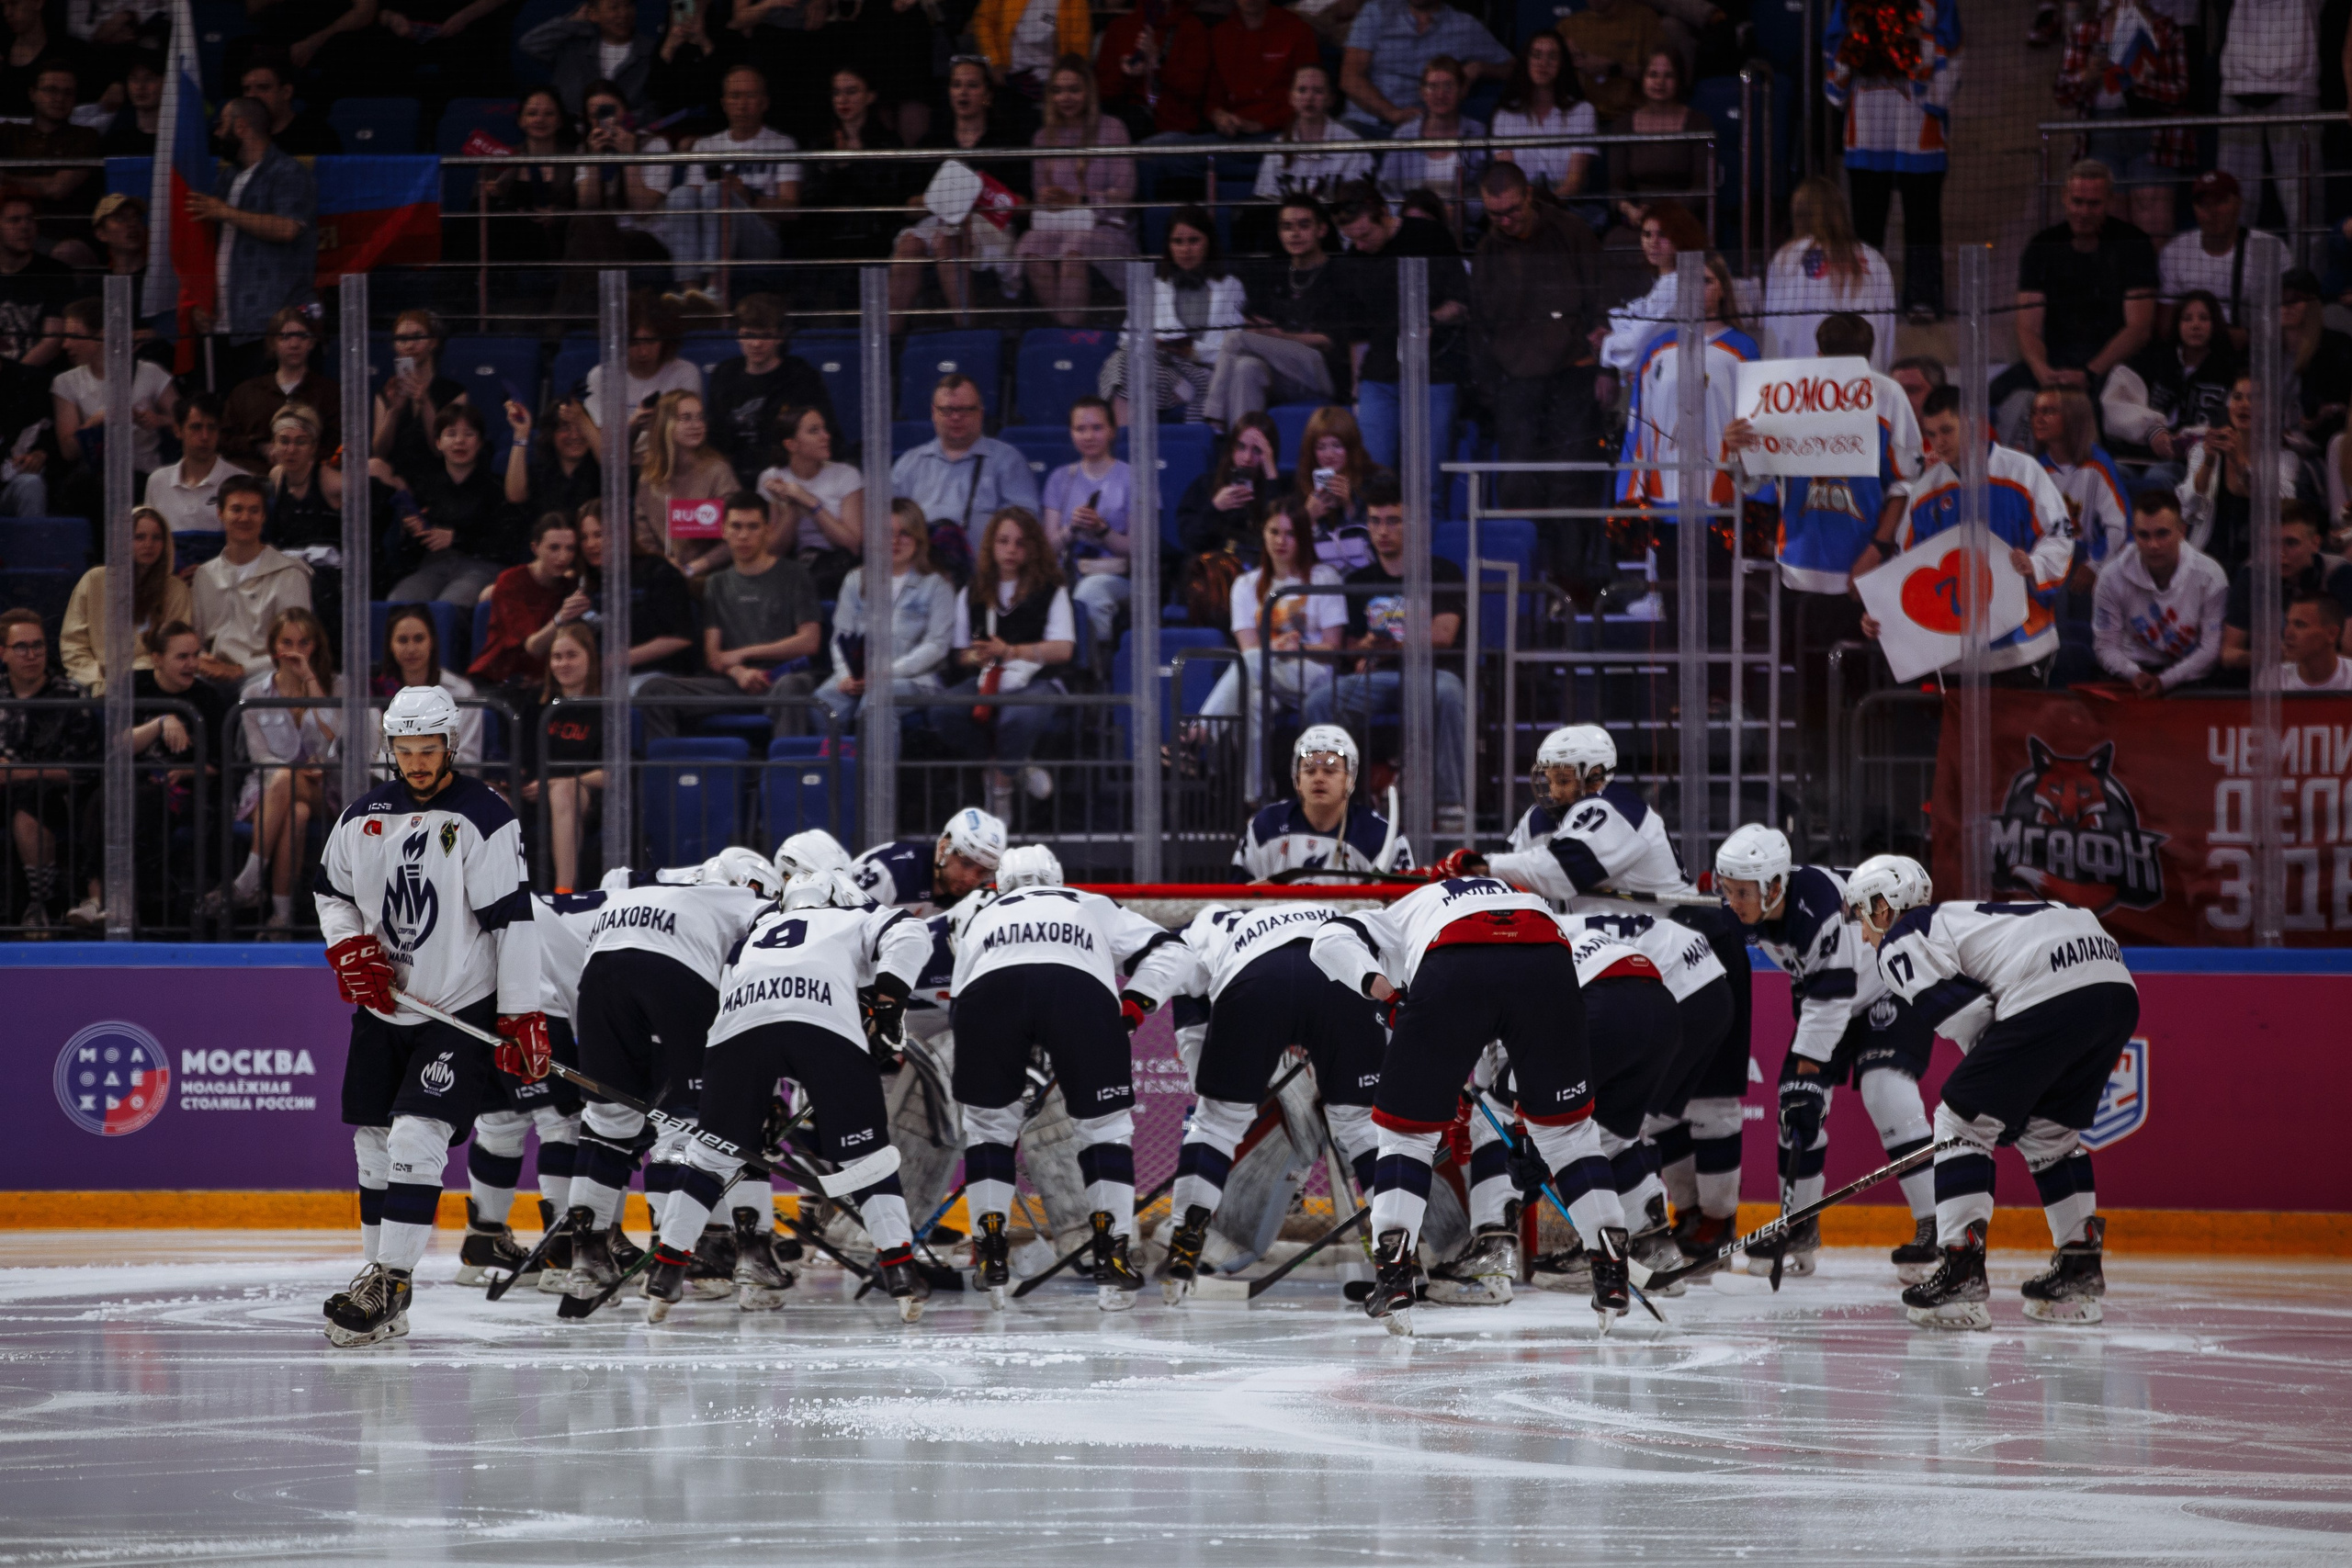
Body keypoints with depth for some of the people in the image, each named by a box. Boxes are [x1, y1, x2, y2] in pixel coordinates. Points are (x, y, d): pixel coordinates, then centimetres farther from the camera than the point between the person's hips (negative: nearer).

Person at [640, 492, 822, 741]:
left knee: (791, 685, -42)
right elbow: (712, 655, 13)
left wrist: (744, 654, 2)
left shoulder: (791, 576, 12)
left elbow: (809, 641, 3)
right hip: (731, 685, 4)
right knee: (655, 688, -20)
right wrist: (738, 672, -11)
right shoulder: (719, 584, 23)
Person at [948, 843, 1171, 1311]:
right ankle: (1112, 1252, 8)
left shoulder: (978, 916, 41)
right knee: (1103, 1123, 16)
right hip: (1083, 986, -1)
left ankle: (990, 1252, 18)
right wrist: (1137, 1004, 28)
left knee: (988, 1119, 22)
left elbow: (960, 998, 40)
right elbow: (1164, 949, 28)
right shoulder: (1093, 906, 39)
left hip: (991, 988, 1)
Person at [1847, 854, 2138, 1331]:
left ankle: (1962, 1271, -6)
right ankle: (2079, 1273, 26)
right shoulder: (1954, 919, 35)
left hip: (2051, 993, -9)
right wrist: (2009, 1097, 32)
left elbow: (1966, 1015, -2)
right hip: (2117, 987, 9)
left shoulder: (1900, 944, 8)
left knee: (1962, 1120, 1)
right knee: (2049, 1129, 26)